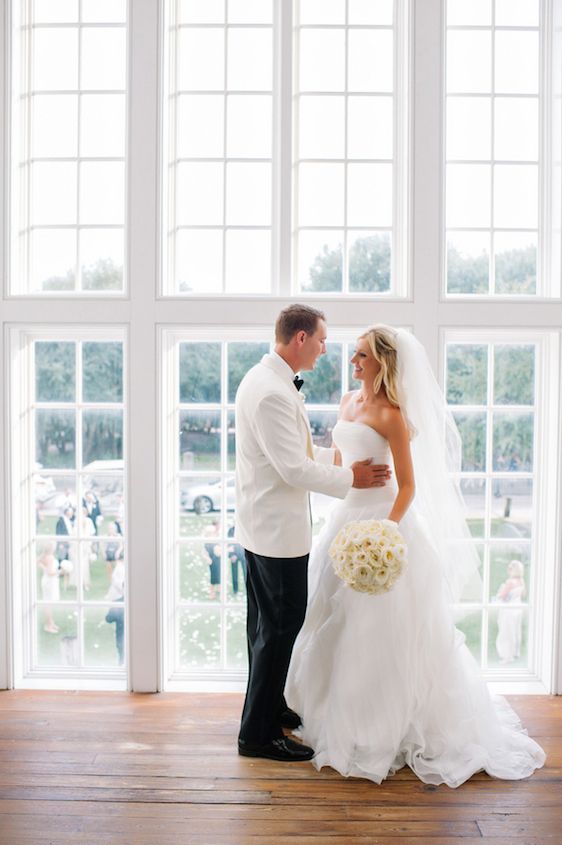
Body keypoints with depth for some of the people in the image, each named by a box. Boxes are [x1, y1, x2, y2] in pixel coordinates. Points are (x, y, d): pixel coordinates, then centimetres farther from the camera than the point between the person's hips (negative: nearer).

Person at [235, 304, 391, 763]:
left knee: (268, 623, 21)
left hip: (263, 526, 11)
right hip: (279, 529, -11)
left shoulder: (267, 379, 10)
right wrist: (350, 478, -12)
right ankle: (258, 733, 14)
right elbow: (294, 469, -23)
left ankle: (268, 707, 38)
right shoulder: (272, 392, -23)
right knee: (281, 627, 1)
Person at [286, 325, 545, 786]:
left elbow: (408, 486, -17)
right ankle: (345, 715, 36)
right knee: (343, 624, 17)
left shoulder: (392, 415, -16)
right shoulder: (349, 401, 8)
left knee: (383, 630, 2)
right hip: (348, 515, 8)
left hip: (383, 519, -8)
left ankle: (387, 730, 19)